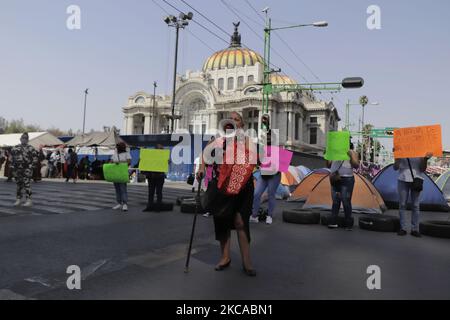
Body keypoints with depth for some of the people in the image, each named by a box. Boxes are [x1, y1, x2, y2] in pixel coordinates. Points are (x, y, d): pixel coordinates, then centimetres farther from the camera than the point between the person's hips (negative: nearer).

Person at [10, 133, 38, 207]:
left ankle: (29, 200, -6)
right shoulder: (15, 148, 11)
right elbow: (12, 158, 16)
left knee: (27, 184, -9)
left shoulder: (30, 149, -2)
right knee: (19, 184, 12)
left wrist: (31, 167, -12)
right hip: (17, 169, 5)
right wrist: (12, 168, 9)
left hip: (26, 169, -5)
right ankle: (18, 199, 23)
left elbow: (35, 159, -4)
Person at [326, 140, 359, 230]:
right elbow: (329, 165, 17)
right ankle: (333, 222, 11)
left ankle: (348, 224, 4)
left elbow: (356, 166, -10)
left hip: (347, 180, -5)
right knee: (335, 201, 6)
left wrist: (351, 156, -22)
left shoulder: (352, 153, 2)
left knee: (346, 202, -6)